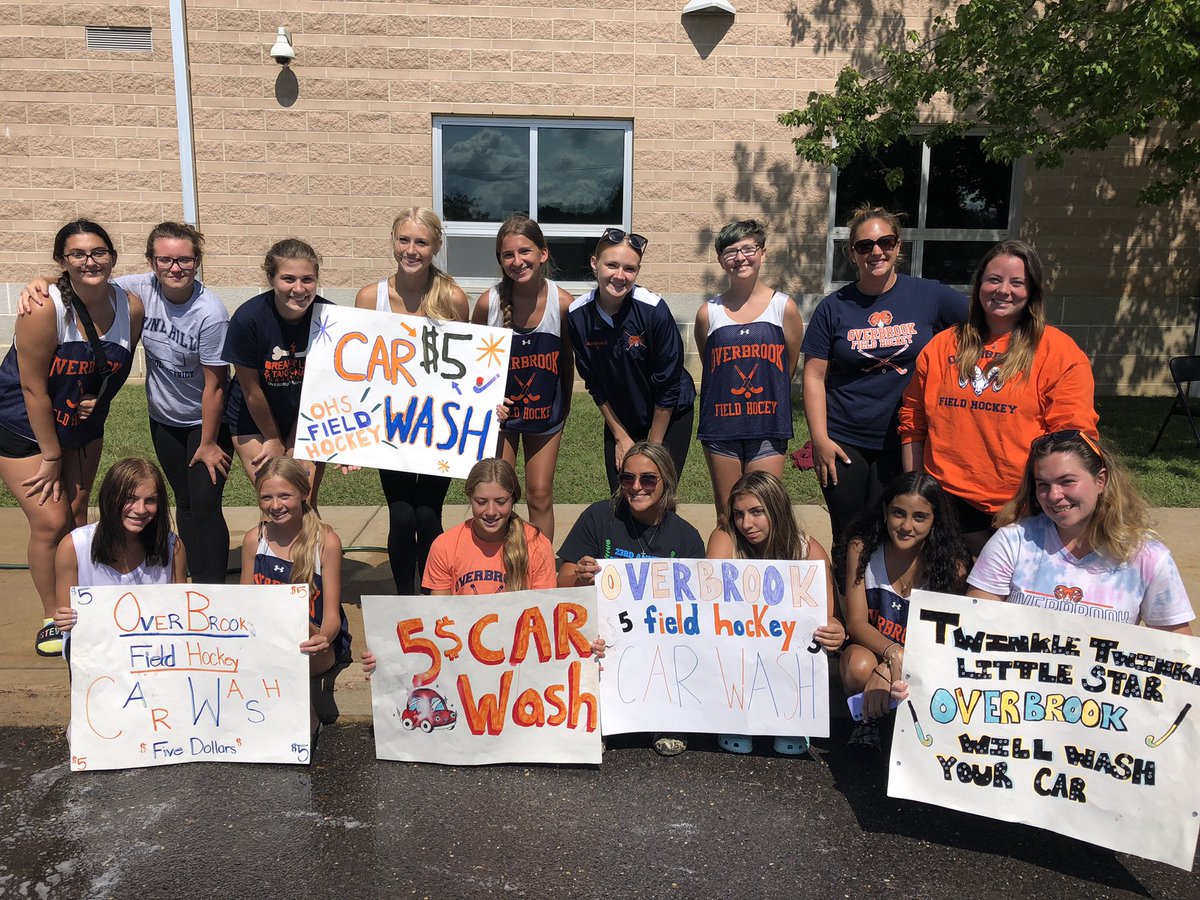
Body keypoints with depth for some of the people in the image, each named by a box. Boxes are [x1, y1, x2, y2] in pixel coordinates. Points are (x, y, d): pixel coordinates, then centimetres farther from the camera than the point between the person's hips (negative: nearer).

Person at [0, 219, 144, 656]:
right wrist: (51, 457, -17)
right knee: (51, 522, -6)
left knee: (77, 514, 11)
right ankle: (52, 618, 12)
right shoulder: (45, 308, -26)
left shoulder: (131, 307, -12)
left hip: (83, 426, 5)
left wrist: (99, 398, -12)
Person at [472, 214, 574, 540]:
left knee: (540, 497, 9)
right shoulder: (489, 302, -18)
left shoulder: (563, 302, -16)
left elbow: (566, 360, -1)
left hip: (546, 414, 0)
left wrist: (564, 410, 8)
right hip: (499, 412, 0)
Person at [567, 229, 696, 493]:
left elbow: (667, 385, -17)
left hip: (669, 417, -3)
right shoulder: (577, 315, -14)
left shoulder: (654, 310, -25)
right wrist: (620, 437, 1)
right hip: (619, 421, 3)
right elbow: (595, 385, -3)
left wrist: (653, 445, -11)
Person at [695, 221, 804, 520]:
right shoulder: (708, 313, 1)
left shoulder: (784, 307, -1)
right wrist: (732, 396, 12)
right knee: (726, 515, 10)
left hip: (768, 427, -1)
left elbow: (789, 369, 7)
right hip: (720, 427, 1)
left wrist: (763, 395, 12)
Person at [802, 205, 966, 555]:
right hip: (844, 444, 0)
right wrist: (819, 439, -7)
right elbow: (814, 376, 0)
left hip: (905, 445, 0)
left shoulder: (930, 296, 0)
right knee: (847, 540, 9)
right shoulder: (834, 307, 1)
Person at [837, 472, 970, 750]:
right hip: (871, 647, 0)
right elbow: (856, 622, -13)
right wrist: (892, 653, -36)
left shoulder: (952, 564, -12)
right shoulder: (862, 547, -11)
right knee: (859, 666, -36)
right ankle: (867, 715, -1)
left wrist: (887, 670, -32)